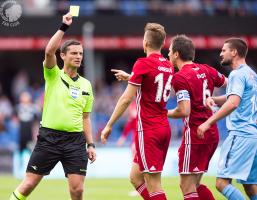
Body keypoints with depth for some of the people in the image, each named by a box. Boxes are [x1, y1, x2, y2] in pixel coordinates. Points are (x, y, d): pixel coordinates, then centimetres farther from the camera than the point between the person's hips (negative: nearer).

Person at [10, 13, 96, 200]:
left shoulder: (86, 84, 13)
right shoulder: (53, 75, 2)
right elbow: (49, 51, -18)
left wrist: (90, 144, 9)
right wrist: (64, 27, -20)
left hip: (75, 140, 3)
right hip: (49, 137, -3)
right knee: (28, 185, -1)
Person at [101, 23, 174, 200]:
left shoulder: (142, 64, -12)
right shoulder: (168, 66, 9)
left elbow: (126, 99, -14)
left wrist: (109, 125, -8)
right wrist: (130, 78, 38)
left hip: (148, 130, -8)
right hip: (164, 128, 8)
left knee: (154, 185, -7)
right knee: (136, 177, 16)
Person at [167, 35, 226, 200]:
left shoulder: (180, 78, -15)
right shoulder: (206, 70, 8)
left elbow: (184, 111, -22)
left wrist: (165, 114, -5)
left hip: (195, 134, -8)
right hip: (212, 133, 8)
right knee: (195, 185, 17)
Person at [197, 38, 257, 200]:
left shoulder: (237, 74, -9)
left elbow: (233, 103, -23)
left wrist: (208, 122, -23)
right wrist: (213, 100, 8)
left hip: (240, 135, -10)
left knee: (222, 182, -13)